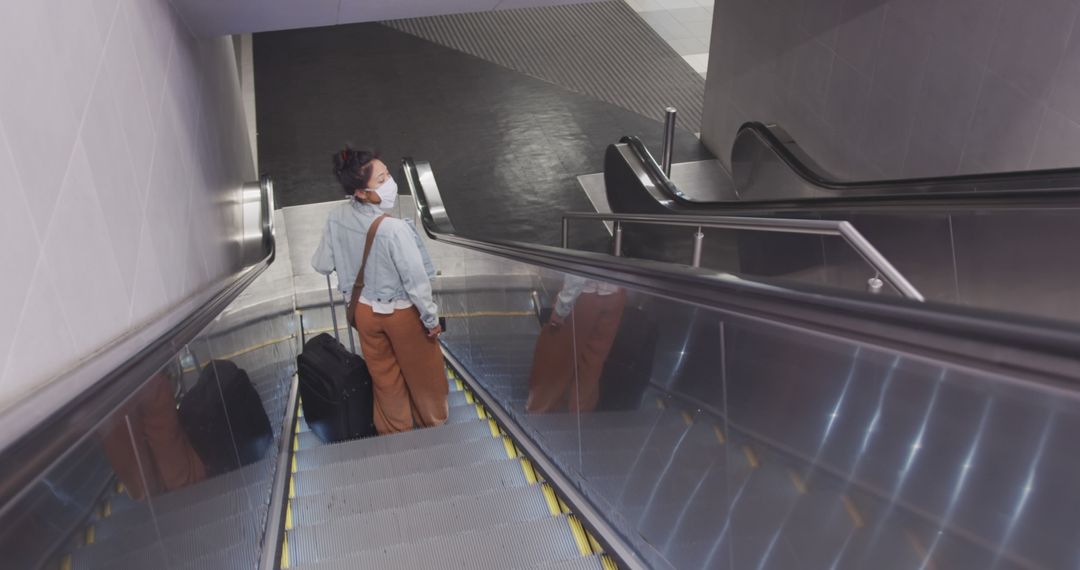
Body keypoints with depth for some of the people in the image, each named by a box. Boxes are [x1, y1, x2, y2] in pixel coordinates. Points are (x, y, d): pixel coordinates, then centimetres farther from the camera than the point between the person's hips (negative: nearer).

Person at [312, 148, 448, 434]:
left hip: (365, 310, 5)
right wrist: (431, 318, -11)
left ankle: (395, 428, 44)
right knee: (420, 369, 22)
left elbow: (322, 265, -3)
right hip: (402, 312, -5)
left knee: (384, 373, 25)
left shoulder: (336, 218, -16)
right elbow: (416, 280, -25)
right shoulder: (393, 228, -33)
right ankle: (432, 419, 45)